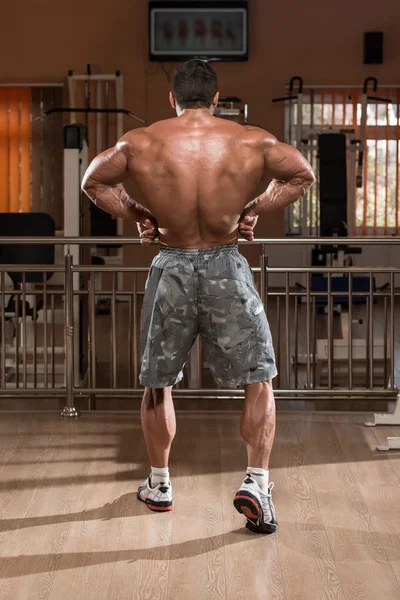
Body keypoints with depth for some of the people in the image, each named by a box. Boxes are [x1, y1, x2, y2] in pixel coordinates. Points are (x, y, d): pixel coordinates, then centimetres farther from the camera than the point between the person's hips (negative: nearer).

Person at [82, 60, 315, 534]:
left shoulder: (140, 143, -4)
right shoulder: (251, 141, -4)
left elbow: (94, 182, 7)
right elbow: (302, 176, 7)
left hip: (171, 268, 1)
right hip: (226, 269, -1)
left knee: (158, 383, 18)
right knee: (258, 380, 12)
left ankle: (159, 485, 30)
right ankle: (256, 482, -1)